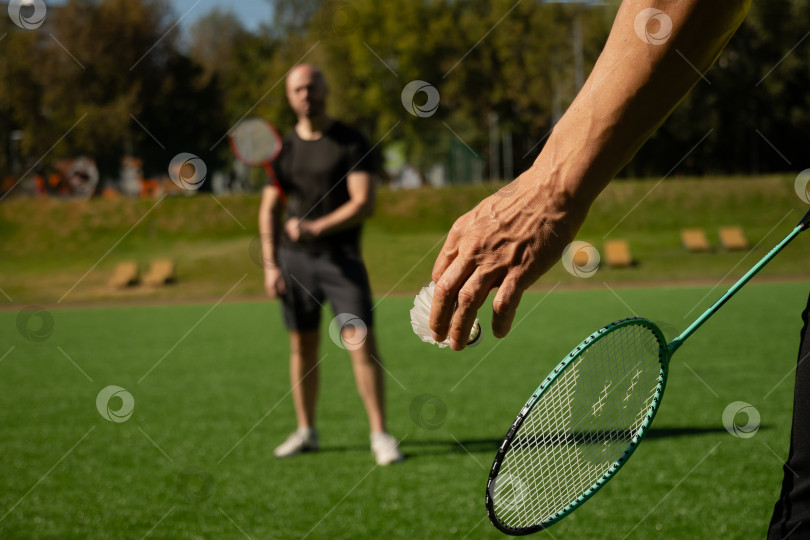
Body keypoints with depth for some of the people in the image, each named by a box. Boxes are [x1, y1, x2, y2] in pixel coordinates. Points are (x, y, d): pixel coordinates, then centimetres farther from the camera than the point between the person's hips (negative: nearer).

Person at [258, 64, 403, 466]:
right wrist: (270, 264, 3)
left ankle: (379, 434, -7)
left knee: (360, 341, -11)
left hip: (340, 257, -4)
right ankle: (306, 432, 19)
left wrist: (315, 228, -20)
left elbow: (364, 203, -11)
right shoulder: (283, 148, 10)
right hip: (294, 260, 4)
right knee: (302, 346, 8)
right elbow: (269, 210, 12)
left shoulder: (351, 143, -3)